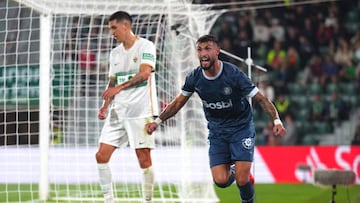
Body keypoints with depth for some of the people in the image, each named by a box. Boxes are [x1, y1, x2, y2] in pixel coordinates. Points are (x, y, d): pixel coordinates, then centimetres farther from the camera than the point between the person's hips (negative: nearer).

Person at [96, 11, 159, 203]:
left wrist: (119, 87, -27)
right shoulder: (115, 53, 16)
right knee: (102, 155, -2)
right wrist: (105, 106, 5)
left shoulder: (145, 46, -5)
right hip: (117, 112, 7)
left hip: (140, 111, -7)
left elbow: (144, 73, -19)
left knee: (144, 158, -8)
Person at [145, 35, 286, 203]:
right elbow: (178, 102, 8)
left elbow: (260, 99, -16)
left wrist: (276, 121, -28)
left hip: (241, 127, -3)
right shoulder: (194, 78, -8)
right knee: (221, 181, -11)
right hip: (216, 130, 3)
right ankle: (231, 171, 25)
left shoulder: (233, 74, -19)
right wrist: (157, 121, -1)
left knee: (242, 180, -14)